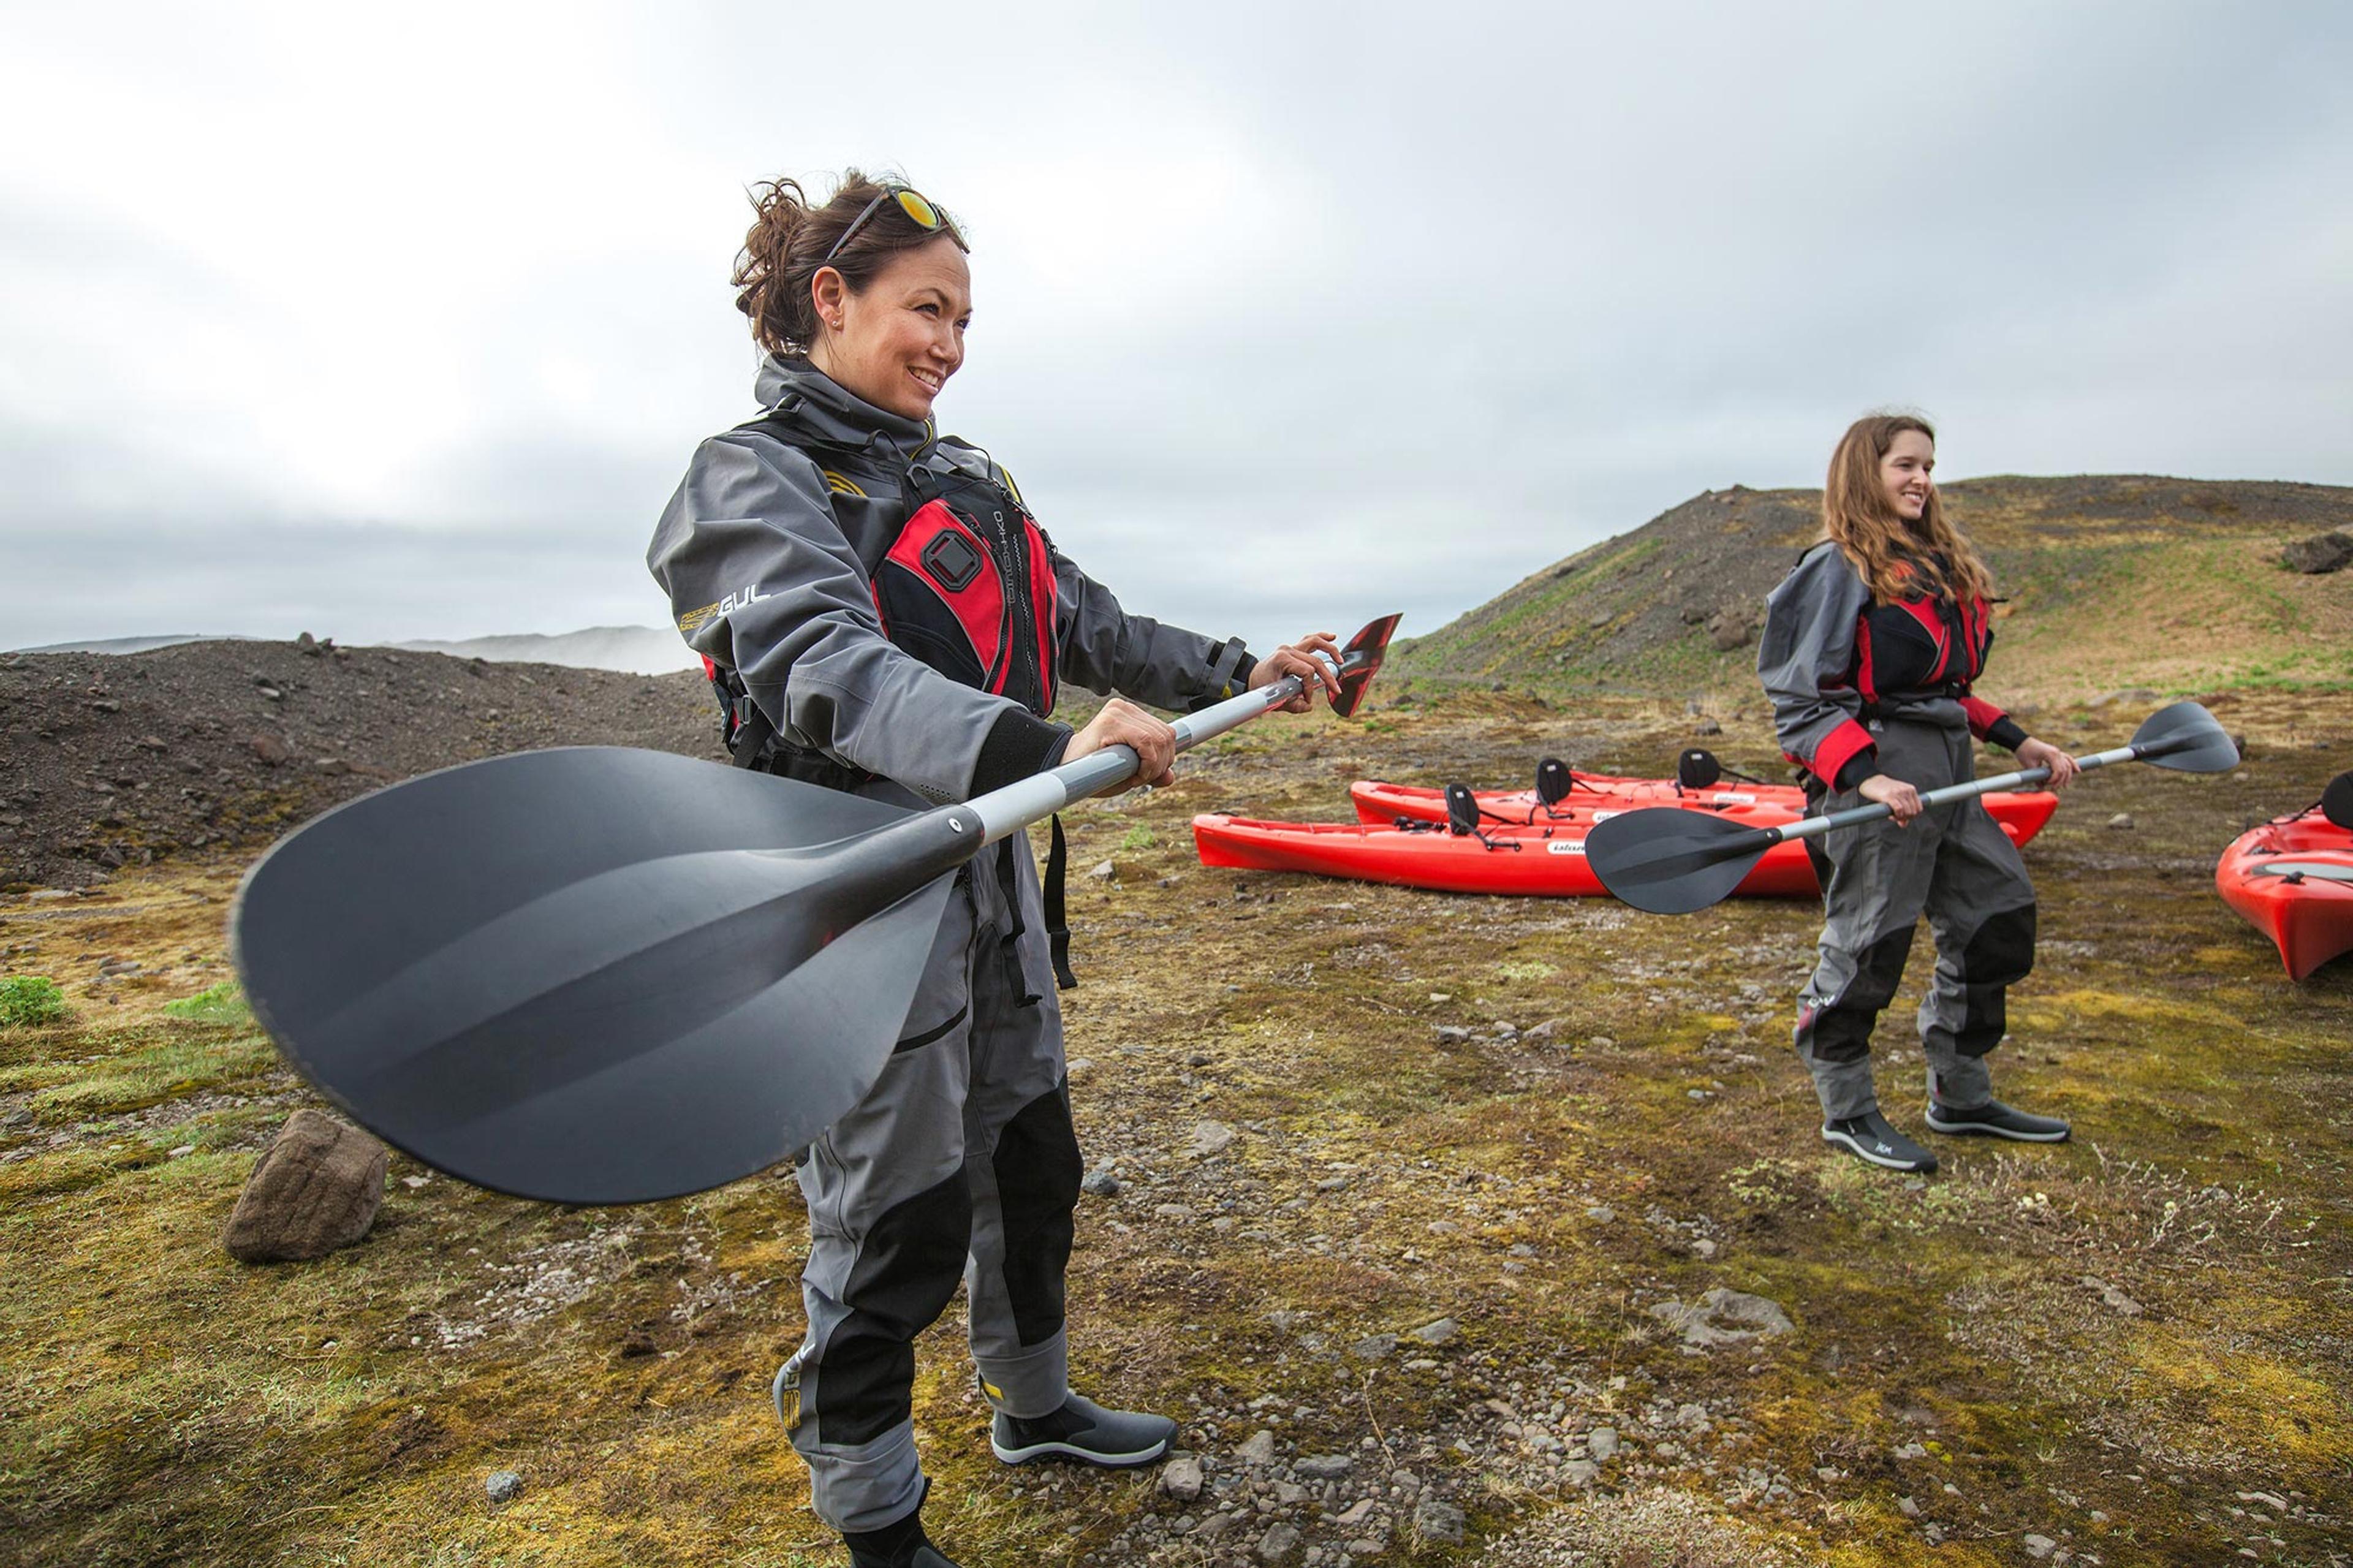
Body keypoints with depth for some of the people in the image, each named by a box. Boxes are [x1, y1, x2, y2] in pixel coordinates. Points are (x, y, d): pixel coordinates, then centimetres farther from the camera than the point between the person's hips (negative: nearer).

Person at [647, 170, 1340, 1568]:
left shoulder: (970, 481, 14)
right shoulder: (754, 477, -11)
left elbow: (1087, 625, 16)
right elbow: (826, 668, -30)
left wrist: (1241, 673, 6)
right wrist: (1041, 750, -45)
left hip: (989, 879, 8)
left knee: (1031, 1166, 20)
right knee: (895, 1229, 5)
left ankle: (1035, 1409, 45)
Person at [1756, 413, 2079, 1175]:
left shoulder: (1943, 563, 17)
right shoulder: (1838, 570, -9)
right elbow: (1801, 698, -15)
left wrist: (2016, 741, 14)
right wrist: (1862, 775, -26)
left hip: (1950, 773, 9)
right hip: (1875, 779, -9)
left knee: (1999, 920, 15)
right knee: (1867, 946, -1)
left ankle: (1960, 1096, 31)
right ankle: (1847, 1112, 17)